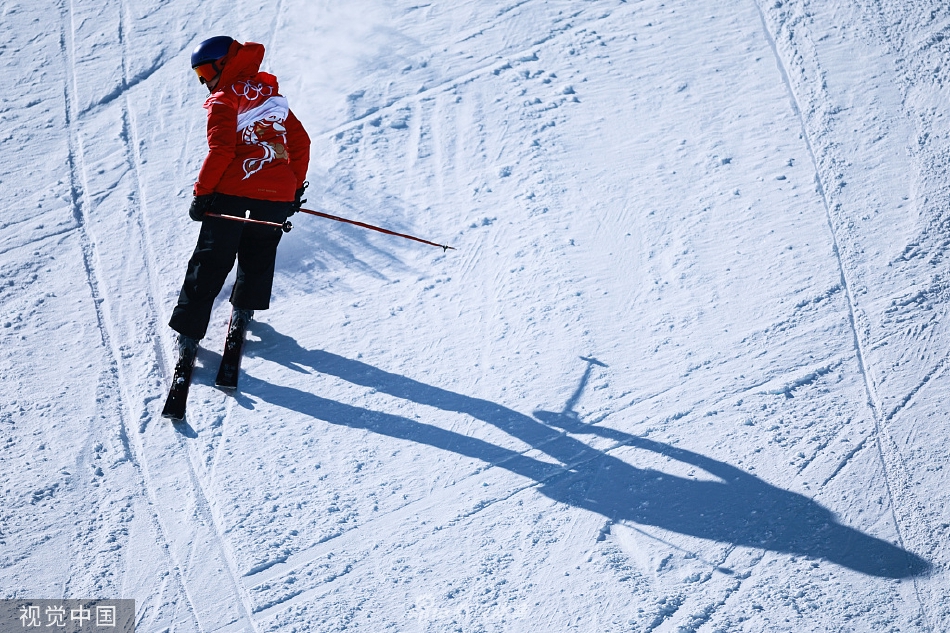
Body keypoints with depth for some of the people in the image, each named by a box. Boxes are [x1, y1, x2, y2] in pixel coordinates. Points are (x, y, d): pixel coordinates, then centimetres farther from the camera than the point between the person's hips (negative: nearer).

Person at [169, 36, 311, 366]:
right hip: (278, 195, 5)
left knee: (210, 261, 1)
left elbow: (221, 150, -14)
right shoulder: (272, 94, 16)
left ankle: (189, 333, 2)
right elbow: (301, 143, 16)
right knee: (258, 253, 27)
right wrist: (296, 188, 22)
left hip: (233, 190, -5)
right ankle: (244, 310, 33)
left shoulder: (224, 100, -3)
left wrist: (201, 193, -9)